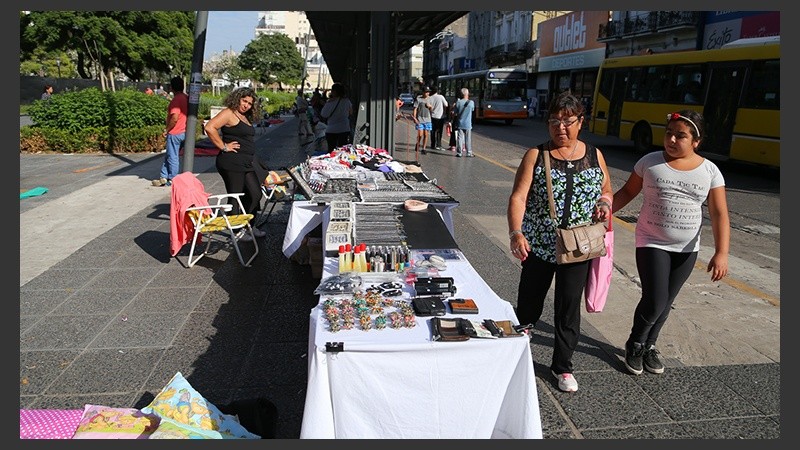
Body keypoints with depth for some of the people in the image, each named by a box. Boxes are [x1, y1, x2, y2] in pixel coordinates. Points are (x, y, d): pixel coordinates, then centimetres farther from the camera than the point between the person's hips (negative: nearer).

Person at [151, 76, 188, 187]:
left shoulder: (176, 100, -19)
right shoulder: (186, 98, 8)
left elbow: (174, 118, -25)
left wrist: (166, 129, -12)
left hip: (175, 133, -9)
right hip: (183, 132, 9)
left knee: (172, 157, 3)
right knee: (168, 156, 16)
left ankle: (172, 180, 12)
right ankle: (164, 177, 21)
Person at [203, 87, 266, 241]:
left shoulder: (245, 118, 17)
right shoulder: (229, 113, -9)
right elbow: (210, 127, -22)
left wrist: (251, 157, 14)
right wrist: (224, 147, -17)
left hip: (246, 164, 9)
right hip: (231, 163, -9)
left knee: (255, 193, 13)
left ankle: (249, 226, 26)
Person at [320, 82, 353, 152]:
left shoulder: (330, 102, -13)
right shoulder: (347, 101, 1)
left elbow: (323, 115, -6)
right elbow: (351, 113, 15)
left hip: (331, 131, -4)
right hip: (345, 130, 4)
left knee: (332, 151, 3)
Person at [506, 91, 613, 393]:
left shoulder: (594, 155, 5)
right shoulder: (536, 155, -4)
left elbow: (606, 191, 17)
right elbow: (518, 197, -14)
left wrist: (604, 204, -8)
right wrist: (516, 233, -30)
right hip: (538, 246, -1)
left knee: (569, 308, 7)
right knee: (529, 305, 13)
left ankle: (562, 366, 26)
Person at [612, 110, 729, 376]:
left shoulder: (709, 171, -4)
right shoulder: (650, 162, -6)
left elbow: (720, 215, -6)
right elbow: (628, 191, 4)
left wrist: (721, 253, -16)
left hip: (686, 249, 2)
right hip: (652, 244, -2)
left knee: (666, 303, 13)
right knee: (654, 302, -9)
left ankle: (649, 346, 37)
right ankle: (635, 344, 20)